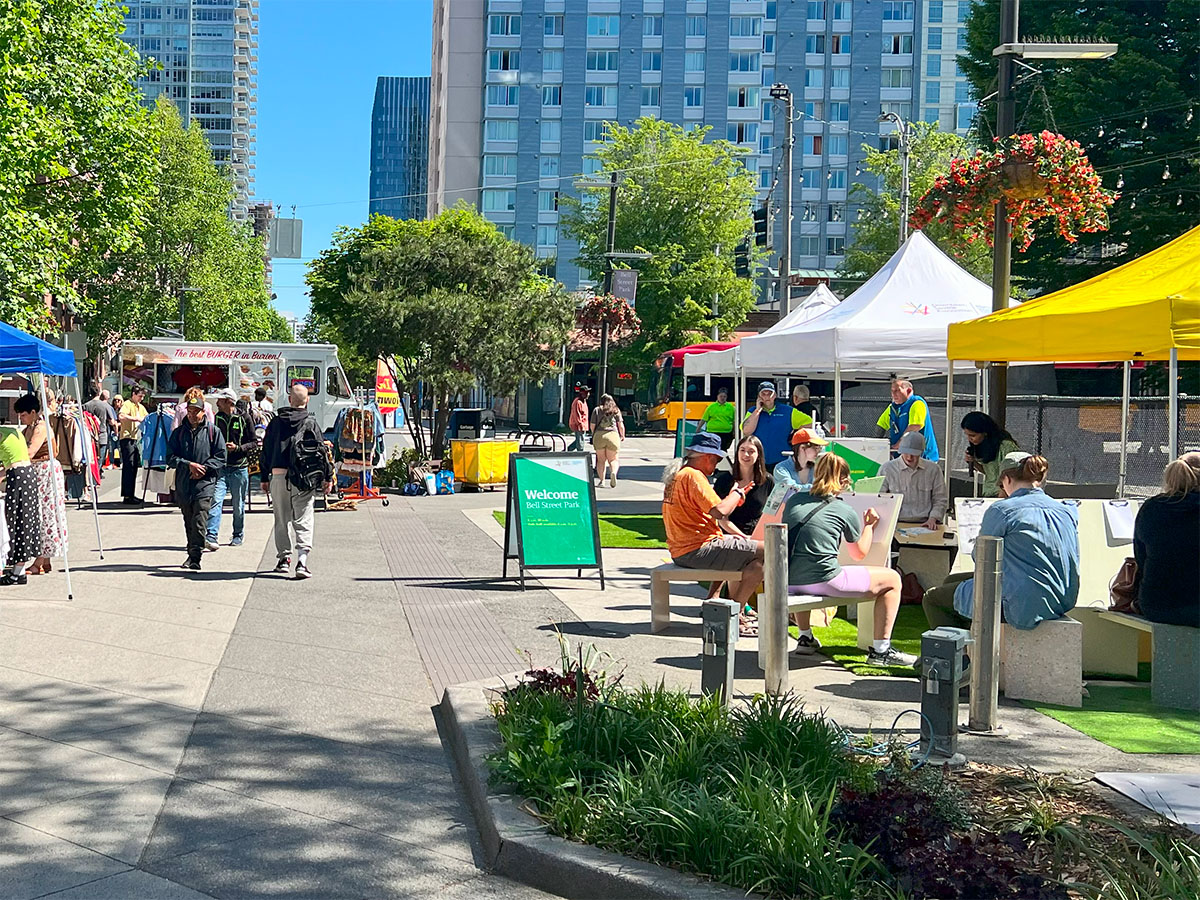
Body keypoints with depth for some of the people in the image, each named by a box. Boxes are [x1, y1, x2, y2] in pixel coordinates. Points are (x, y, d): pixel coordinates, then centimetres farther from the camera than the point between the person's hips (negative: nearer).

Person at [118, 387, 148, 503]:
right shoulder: (127, 404, -7)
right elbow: (121, 416, -25)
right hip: (127, 438, -9)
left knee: (135, 466, 10)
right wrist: (135, 418, -25)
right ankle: (126, 496, -10)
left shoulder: (140, 407, 19)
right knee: (128, 466, -10)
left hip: (137, 439, 9)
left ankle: (130, 494, 16)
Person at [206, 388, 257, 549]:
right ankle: (211, 537, -20)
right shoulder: (217, 418, 10)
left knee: (238, 505, 8)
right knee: (216, 500, -14)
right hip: (221, 467, 2)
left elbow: (254, 443, -2)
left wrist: (237, 448, -16)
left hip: (239, 468, -2)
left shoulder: (244, 418, -2)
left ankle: (238, 536, 23)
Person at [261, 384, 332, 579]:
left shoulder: (276, 421, 9)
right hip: (302, 476, -3)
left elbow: (266, 450, 12)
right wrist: (328, 476, 6)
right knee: (303, 520, -3)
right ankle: (302, 561, -15)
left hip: (278, 475, 3)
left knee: (281, 520, 15)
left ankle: (283, 559, 21)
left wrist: (265, 478, 19)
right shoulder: (310, 422, 1)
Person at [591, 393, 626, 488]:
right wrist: (622, 435, 23)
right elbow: (621, 425, 7)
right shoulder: (616, 410, 10)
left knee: (601, 460, 12)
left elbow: (592, 425, 7)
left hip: (599, 435, 0)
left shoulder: (597, 410, 9)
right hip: (613, 435, 0)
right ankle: (613, 473, -21)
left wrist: (593, 435, 25)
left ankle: (601, 480, 1)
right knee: (613, 459, 8)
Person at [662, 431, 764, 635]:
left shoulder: (675, 475, 17)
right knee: (765, 553, -13)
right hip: (697, 550, -11)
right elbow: (720, 511, -23)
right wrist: (737, 492, -5)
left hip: (681, 552, 11)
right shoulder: (693, 476, -14)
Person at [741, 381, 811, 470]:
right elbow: (746, 431, -9)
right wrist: (758, 410, -5)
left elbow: (808, 422, 10)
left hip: (780, 462, 0)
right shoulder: (753, 412, 8)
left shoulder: (787, 411, 6)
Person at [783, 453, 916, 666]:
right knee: (892, 579, 10)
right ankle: (880, 650, 9)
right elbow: (859, 553, 14)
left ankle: (805, 637, 44)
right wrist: (869, 526, 30)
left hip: (788, 582, 6)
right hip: (824, 581, -6)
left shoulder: (794, 500, 12)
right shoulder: (845, 511, 0)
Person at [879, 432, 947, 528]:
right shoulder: (886, 469, 5)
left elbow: (940, 500, 13)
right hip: (897, 523, -2)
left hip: (924, 524, 2)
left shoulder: (933, 469, 10)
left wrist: (932, 519, -5)